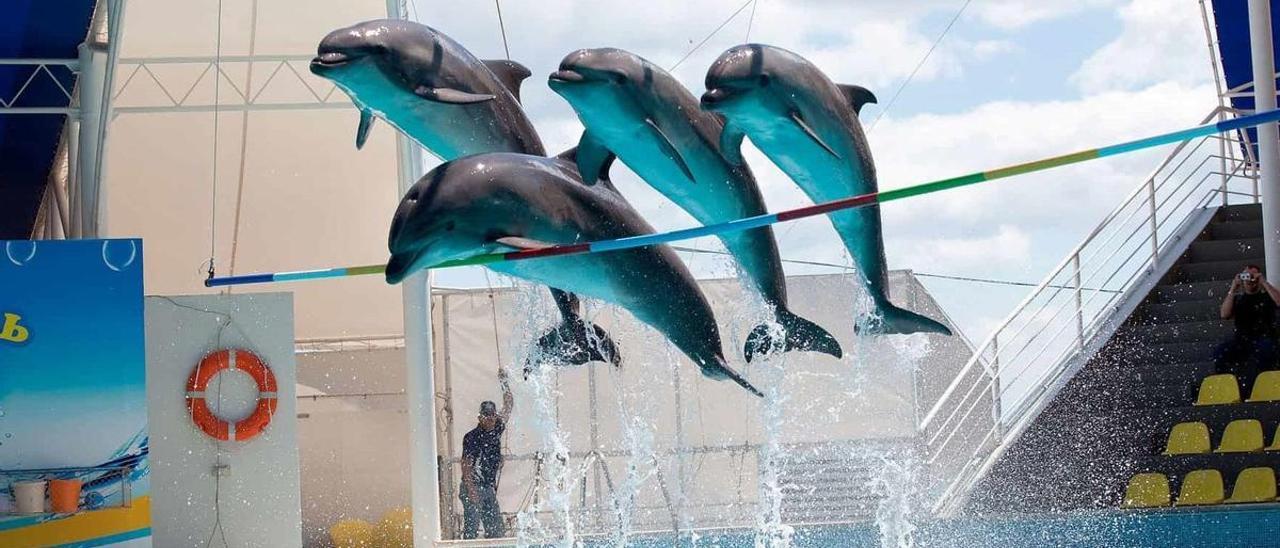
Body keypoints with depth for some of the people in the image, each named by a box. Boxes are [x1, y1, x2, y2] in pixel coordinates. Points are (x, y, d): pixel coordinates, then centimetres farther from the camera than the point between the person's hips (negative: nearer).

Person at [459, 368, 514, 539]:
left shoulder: (497, 429, 7)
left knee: (497, 531, 4)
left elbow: (509, 406, 19)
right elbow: (466, 465, -15)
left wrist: (504, 382, 15)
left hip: (489, 488, 7)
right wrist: (471, 490, -22)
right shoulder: (471, 437, -11)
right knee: (471, 528, -13)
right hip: (473, 486, -7)